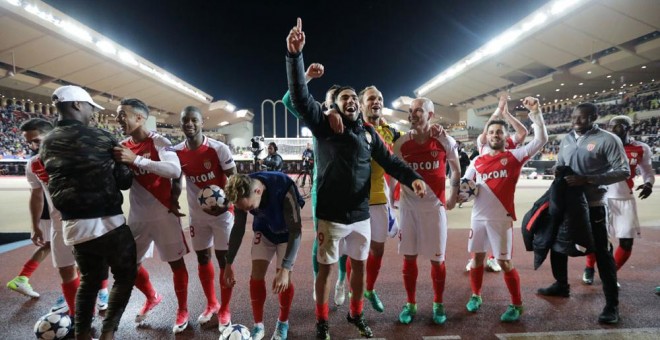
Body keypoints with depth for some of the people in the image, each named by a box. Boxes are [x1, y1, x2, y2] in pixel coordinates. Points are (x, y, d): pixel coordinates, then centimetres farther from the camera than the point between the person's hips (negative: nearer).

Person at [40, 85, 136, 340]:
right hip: (107, 222, -6)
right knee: (125, 276, 12)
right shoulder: (100, 138, -13)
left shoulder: (47, 144, 6)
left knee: (89, 280, 22)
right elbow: (124, 180, -11)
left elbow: (57, 182, 10)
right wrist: (130, 164, 8)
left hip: (73, 225, 6)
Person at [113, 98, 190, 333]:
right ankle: (152, 297, 40)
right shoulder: (122, 147, 6)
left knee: (176, 262, 5)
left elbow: (175, 171, -28)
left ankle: (182, 310, 23)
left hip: (163, 213, -6)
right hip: (137, 216, 6)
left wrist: (136, 159, -32)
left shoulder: (159, 142, -12)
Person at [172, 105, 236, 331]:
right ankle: (211, 304, 34)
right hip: (197, 213, 4)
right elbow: (176, 180, 10)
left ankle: (224, 310, 20)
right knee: (203, 258, 14)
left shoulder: (218, 149, -17)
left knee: (224, 259, 3)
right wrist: (173, 201, -7)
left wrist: (226, 202, -26)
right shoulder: (176, 152, -4)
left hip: (221, 211, -4)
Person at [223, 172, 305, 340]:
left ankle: (283, 322, 18)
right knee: (256, 274, -4)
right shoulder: (242, 193, -25)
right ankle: (258, 326, 15)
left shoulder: (284, 189, -41)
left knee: (283, 277, -8)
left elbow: (295, 230, -34)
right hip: (263, 230, 4)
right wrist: (229, 263, -6)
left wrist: (285, 269, -39)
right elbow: (238, 227, -9)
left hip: (287, 232, -3)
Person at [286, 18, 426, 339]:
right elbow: (299, 97, -16)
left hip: (361, 214, 4)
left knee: (360, 265, 17)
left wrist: (412, 178, -12)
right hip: (331, 214, -4)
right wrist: (295, 55, -26)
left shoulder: (368, 132, 6)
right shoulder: (324, 125, -5)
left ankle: (356, 314, 40)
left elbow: (389, 160, 5)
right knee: (325, 267, 8)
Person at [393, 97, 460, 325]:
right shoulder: (401, 143, -1)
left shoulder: (445, 141, -4)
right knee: (409, 257, 7)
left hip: (434, 205, -1)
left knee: (437, 258, 7)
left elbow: (456, 170, 11)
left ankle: (438, 304, 28)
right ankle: (410, 304, 24)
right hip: (408, 205, 1)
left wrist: (453, 196, 10)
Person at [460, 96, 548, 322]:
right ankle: (475, 296, 31)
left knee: (505, 262, 3)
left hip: (501, 218, -3)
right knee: (477, 257, 13)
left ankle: (517, 305, 21)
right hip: (478, 217, 3)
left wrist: (535, 112, -16)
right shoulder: (477, 160, 7)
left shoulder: (514, 156, -2)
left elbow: (541, 140, -10)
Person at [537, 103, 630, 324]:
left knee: (601, 252, 2)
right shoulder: (567, 139, 7)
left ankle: (612, 304, 15)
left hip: (592, 206, -6)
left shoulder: (607, 140, -10)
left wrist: (587, 180, -23)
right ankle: (561, 285, 35)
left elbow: (623, 171, -14)